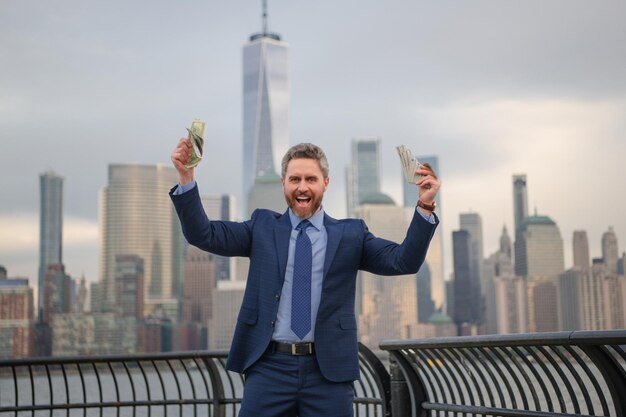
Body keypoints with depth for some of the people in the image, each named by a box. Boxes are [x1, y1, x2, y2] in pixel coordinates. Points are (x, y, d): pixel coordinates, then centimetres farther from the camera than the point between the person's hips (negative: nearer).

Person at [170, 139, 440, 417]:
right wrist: (186, 177, -7)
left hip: (329, 368, 0)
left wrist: (425, 207, -14)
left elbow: (404, 261, -2)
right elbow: (204, 235, 4)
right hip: (270, 365, 1)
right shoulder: (263, 227, 10)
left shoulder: (350, 234, 7)